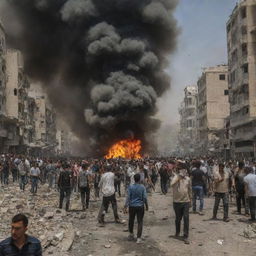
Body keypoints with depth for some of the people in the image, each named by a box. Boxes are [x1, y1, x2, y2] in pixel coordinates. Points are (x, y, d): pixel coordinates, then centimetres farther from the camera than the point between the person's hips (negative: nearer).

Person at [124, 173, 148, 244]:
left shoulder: (130, 187, -7)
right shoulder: (142, 187, -8)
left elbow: (128, 197, -9)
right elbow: (145, 198, -6)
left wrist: (125, 207, -6)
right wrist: (146, 206, 8)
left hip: (132, 206, 1)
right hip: (140, 206, -1)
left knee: (131, 220, 19)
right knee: (140, 221, 4)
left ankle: (131, 234, 35)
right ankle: (139, 238, 0)